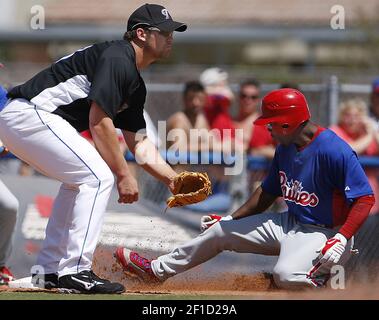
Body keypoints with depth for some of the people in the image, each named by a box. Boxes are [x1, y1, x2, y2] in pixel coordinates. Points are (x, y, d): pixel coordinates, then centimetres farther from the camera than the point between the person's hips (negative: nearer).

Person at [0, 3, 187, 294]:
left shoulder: (136, 84, 20)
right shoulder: (117, 58, -12)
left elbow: (138, 142, 22)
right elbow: (98, 122, -17)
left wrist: (172, 179, 11)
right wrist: (123, 175, -13)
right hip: (30, 114, -11)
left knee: (80, 179, 22)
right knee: (98, 176, -12)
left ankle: (49, 270, 22)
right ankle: (74, 272, -13)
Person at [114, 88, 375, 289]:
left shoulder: (334, 151, -23)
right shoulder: (285, 148, 5)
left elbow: (365, 199, -24)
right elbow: (268, 193, 18)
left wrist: (341, 240, -34)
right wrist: (230, 219, 19)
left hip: (324, 234, -9)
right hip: (290, 223, 9)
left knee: (285, 274, -39)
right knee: (220, 230, 13)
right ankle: (156, 270, 29)